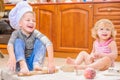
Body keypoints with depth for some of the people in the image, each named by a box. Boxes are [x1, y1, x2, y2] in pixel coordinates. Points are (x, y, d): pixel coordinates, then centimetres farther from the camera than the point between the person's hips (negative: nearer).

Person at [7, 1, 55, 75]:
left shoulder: (35, 33, -12)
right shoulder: (16, 33, -10)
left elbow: (48, 43, -29)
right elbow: (10, 44, -30)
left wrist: (51, 61, -45)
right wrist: (12, 56, -53)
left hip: (32, 63, 0)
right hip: (20, 63, 0)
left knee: (39, 41, -18)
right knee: (18, 41, -22)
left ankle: (37, 64, -32)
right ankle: (23, 65, -39)